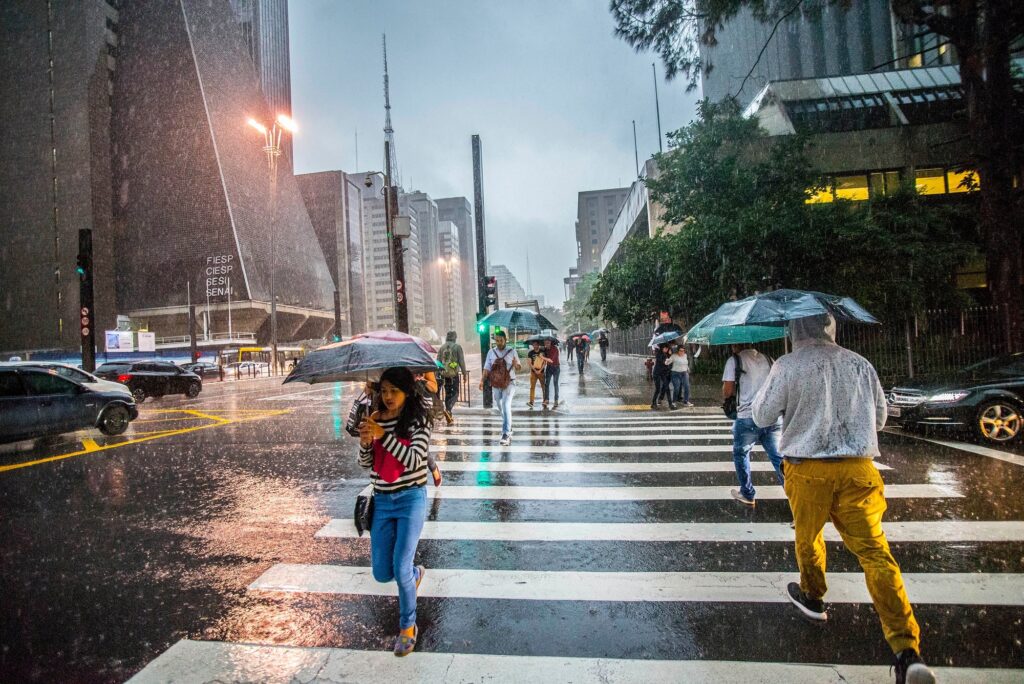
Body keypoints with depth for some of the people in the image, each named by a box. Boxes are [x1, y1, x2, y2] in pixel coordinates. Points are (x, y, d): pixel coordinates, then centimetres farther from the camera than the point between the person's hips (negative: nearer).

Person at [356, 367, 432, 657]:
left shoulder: (418, 420, -10)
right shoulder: (376, 419, 2)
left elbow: (413, 460, -20)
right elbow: (365, 463, 4)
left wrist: (383, 435, -25)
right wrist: (365, 441, -18)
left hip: (411, 499, -4)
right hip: (382, 501, 5)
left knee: (400, 569, -6)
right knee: (381, 573, 8)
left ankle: (408, 627, 20)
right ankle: (416, 573, 43)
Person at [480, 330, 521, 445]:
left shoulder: (512, 351, -1)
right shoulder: (491, 352, 4)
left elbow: (519, 368, 4)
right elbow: (487, 368, 3)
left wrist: (516, 365, -19)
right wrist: (482, 380, -11)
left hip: (509, 383, -3)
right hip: (496, 384, 3)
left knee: (506, 406, -17)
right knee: (500, 408, 14)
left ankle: (506, 434, -16)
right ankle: (508, 428, 36)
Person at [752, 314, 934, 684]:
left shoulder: (787, 366, -7)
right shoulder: (860, 364, 7)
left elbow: (762, 416, 0)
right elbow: (880, 416, 17)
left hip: (808, 469, -3)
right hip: (858, 469, 3)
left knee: (807, 537, 20)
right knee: (874, 550, 1)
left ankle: (812, 596, 40)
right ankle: (907, 650, -4)